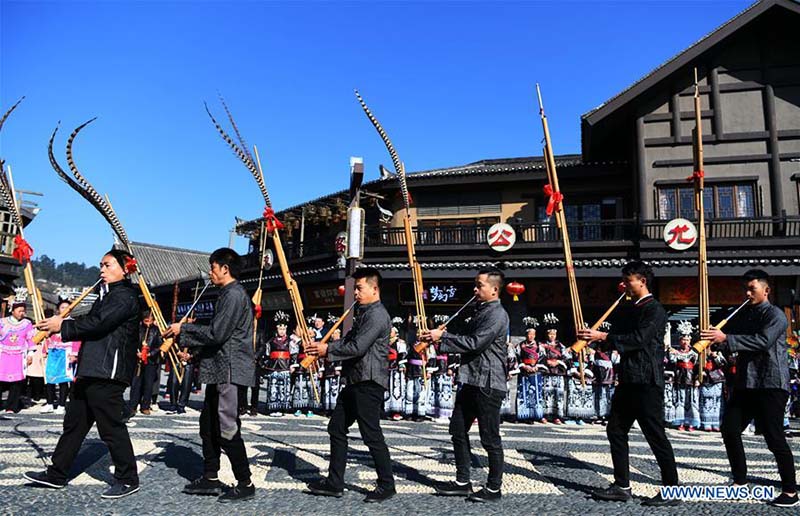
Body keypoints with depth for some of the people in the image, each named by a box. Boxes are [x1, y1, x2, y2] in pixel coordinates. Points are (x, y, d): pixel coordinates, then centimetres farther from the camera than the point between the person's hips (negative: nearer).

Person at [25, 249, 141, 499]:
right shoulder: (108, 294, 21)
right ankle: (57, 474, 28)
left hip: (108, 373, -10)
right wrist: (62, 324, 6)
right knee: (74, 422, 16)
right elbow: (91, 322, 21)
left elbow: (98, 323, -20)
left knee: (111, 426, -5)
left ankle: (128, 479, 6)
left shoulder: (124, 296, -11)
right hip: (90, 371, 10)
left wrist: (63, 325, -9)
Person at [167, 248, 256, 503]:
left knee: (228, 428, -6)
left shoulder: (234, 295, -14)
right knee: (209, 424, 15)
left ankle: (245, 484, 5)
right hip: (219, 370, 11)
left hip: (230, 370, -11)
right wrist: (193, 351, 16)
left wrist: (184, 328, -10)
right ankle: (210, 479, 26)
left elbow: (217, 333, -20)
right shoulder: (227, 294, 18)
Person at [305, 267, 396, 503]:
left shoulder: (377, 315, -15)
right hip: (355, 381, 11)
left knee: (371, 435, -1)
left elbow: (357, 347, -22)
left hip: (369, 383, -11)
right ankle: (334, 483, 22)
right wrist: (323, 346, 2)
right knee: (336, 428, 13)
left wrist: (328, 350, -11)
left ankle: (387, 485, 14)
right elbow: (348, 340, 17)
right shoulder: (364, 313, 18)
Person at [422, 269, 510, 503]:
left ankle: (494, 488, 16)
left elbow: (474, 343, -21)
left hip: (488, 383, -10)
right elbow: (467, 341, 17)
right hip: (471, 380, 10)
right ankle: (462, 482, 24)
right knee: (458, 430, 13)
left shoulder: (497, 315, -14)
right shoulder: (481, 311, 16)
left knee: (490, 438, 2)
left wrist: (442, 336, -15)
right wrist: (439, 338, 4)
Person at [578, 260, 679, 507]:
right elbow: (617, 337, 16)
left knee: (655, 435, -1)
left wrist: (602, 336, -23)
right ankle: (621, 486, 19)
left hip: (647, 382, -9)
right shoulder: (632, 309, 17)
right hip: (629, 380, 9)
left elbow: (639, 338, -23)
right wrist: (594, 338, -3)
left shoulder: (655, 310, -11)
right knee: (616, 430, 10)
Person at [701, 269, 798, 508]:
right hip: (745, 383, 8)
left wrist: (726, 338, -30)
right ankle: (740, 481, 18)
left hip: (770, 385, -7)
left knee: (774, 437, -5)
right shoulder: (744, 315, 15)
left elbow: (764, 341, -24)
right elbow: (728, 336, 9)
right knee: (730, 429, 6)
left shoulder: (775, 315, -8)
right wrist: (713, 336, -13)